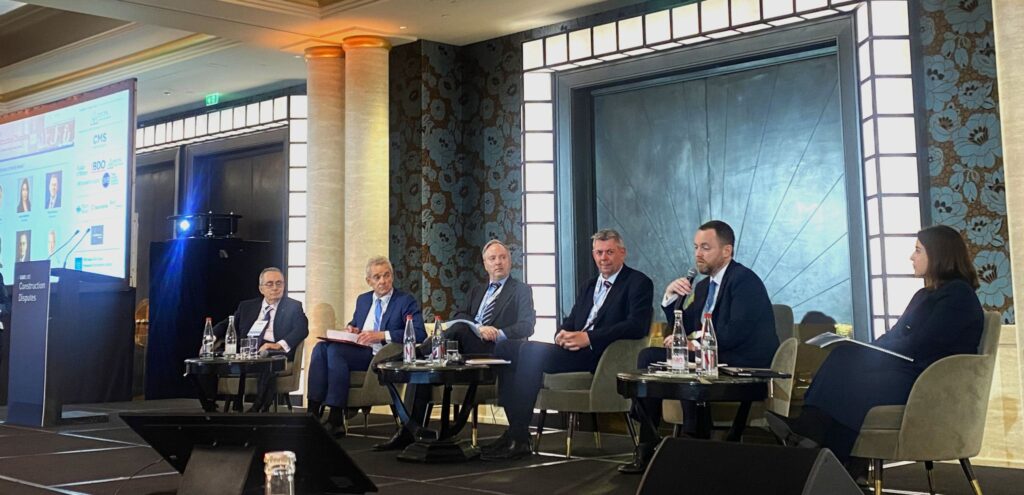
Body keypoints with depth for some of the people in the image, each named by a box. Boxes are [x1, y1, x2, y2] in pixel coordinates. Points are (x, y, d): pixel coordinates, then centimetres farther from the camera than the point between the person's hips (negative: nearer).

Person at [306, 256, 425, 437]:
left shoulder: (406, 301, 1)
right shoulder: (363, 299, 22)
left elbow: (419, 333, -13)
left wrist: (382, 335, -18)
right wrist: (351, 328, 9)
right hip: (358, 352, 6)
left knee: (335, 350, -29)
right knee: (321, 347, -22)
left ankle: (336, 420, -29)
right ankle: (314, 410, -26)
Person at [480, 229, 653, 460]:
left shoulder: (639, 283, 1)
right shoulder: (589, 286, 27)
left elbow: (637, 326, -14)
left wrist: (588, 337, -21)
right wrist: (562, 334, -4)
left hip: (600, 354, -9)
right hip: (575, 348, 9)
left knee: (531, 351, -30)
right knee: (505, 347, -7)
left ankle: (518, 439, -27)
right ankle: (514, 429, -15)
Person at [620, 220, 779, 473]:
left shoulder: (745, 281, -10)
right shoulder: (703, 286, 16)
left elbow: (734, 332, -22)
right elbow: (684, 331, 15)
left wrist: (694, 342, -14)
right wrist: (671, 297, 0)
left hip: (745, 367, -9)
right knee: (649, 356, -4)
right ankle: (646, 447, -9)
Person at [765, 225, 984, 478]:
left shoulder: (958, 295, -6)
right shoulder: (925, 296, 24)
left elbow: (918, 347, -16)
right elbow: (893, 338, 17)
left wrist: (867, 353, -9)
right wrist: (863, 350, -3)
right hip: (907, 374, 8)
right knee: (844, 359, -16)